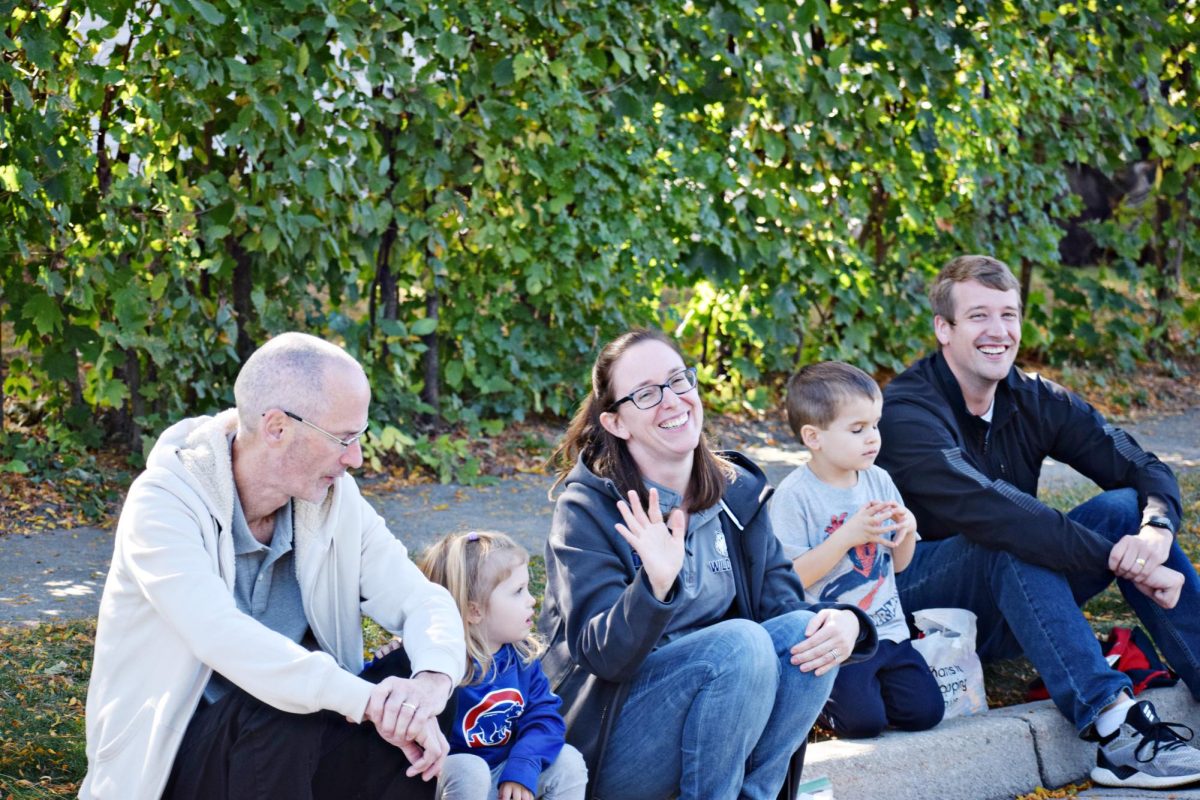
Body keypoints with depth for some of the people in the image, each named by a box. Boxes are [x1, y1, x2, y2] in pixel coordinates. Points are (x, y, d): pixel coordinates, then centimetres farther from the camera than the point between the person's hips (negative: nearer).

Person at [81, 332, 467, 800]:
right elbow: (222, 639, -34)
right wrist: (368, 701, -42)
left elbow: (425, 601, -6)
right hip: (169, 760, -5)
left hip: (290, 749, 6)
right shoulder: (163, 502, -19)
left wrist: (433, 679, -31)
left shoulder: (335, 499, -2)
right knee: (276, 713, -34)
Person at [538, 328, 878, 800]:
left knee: (807, 632, -17)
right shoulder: (589, 509, -12)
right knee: (741, 642, -28)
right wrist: (655, 586, -39)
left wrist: (844, 621, -20)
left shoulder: (737, 491, 5)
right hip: (609, 742, -6)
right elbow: (601, 655, -19)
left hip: (709, 719, 6)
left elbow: (781, 601, 3)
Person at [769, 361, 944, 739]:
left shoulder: (879, 481, 7)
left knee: (925, 711, -6)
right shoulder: (795, 495, -13)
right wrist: (848, 536, -24)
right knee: (862, 721, -21)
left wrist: (907, 530, -8)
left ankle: (864, 683, 19)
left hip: (886, 629, 6)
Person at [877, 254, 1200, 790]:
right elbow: (985, 509, -35)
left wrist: (1156, 529, -29)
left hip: (1007, 613, 6)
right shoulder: (906, 412, -19)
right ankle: (1113, 729, -42)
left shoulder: (1034, 401, 2)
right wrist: (1120, 559, -37)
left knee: (1126, 506, -13)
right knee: (1010, 541, -34)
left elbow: (1146, 470, -4)